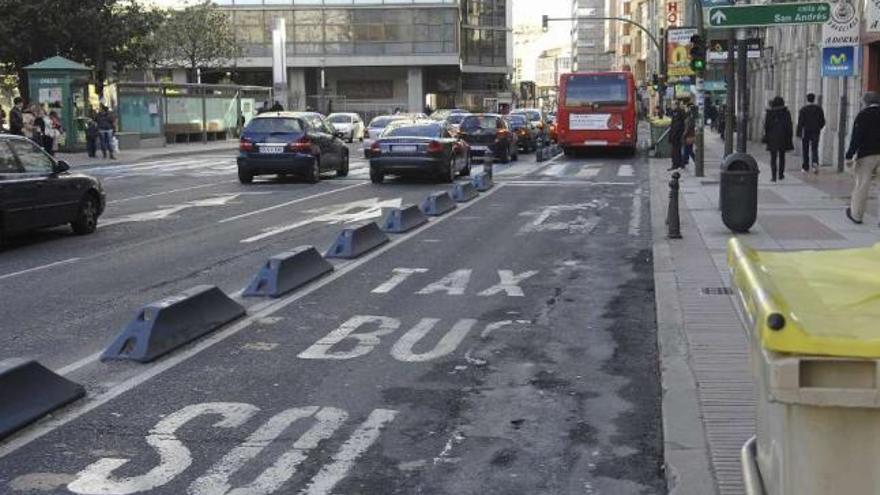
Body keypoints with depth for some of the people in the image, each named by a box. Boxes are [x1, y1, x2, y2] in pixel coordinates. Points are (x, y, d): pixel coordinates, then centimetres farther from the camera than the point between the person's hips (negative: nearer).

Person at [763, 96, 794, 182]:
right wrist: (789, 138, 3)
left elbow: (766, 126, -2)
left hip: (772, 138, -1)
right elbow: (789, 126, -2)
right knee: (782, 156, 17)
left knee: (773, 157, 1)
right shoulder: (786, 113, -1)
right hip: (783, 138, 1)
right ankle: (781, 174, 21)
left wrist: (766, 137, 4)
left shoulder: (769, 113, -1)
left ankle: (774, 176, -9)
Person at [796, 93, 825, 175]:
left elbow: (800, 122, -11)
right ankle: (815, 163, -21)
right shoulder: (819, 108, 3)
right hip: (816, 132, 2)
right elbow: (822, 121, 6)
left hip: (806, 132, -2)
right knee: (815, 149, 6)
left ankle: (806, 168, 12)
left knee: (805, 151, 7)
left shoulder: (803, 109, -6)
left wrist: (799, 133, -9)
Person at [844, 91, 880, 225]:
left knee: (861, 185, 5)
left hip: (867, 154, -4)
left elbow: (856, 137, -11)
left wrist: (849, 156, -11)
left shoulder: (863, 115, -5)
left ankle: (856, 214, 14)